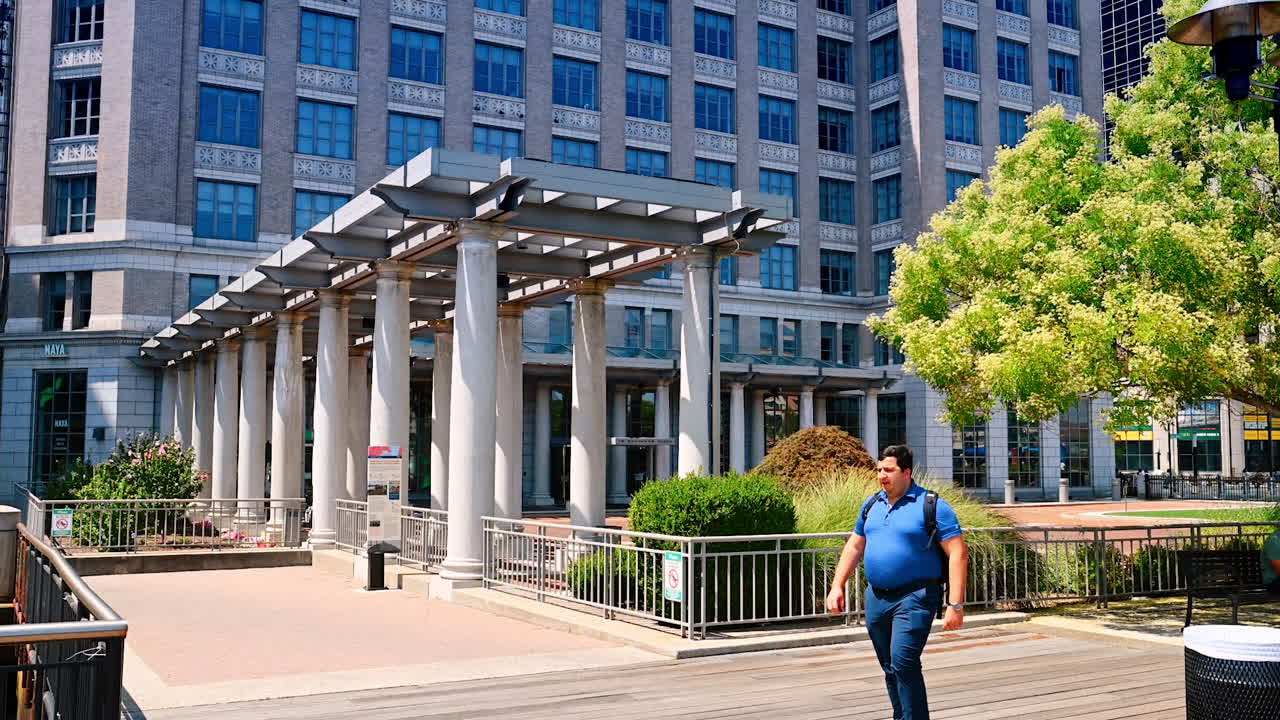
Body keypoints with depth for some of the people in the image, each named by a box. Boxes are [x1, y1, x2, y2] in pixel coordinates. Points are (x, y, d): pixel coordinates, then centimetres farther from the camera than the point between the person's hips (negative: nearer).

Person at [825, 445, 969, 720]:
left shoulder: (932, 506, -8)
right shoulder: (872, 504, 11)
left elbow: (958, 554, -11)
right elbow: (854, 547, 19)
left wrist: (956, 605, -16)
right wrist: (837, 587, 11)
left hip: (915, 597, -6)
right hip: (876, 597, 6)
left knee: (903, 663, -19)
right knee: (891, 669, 13)